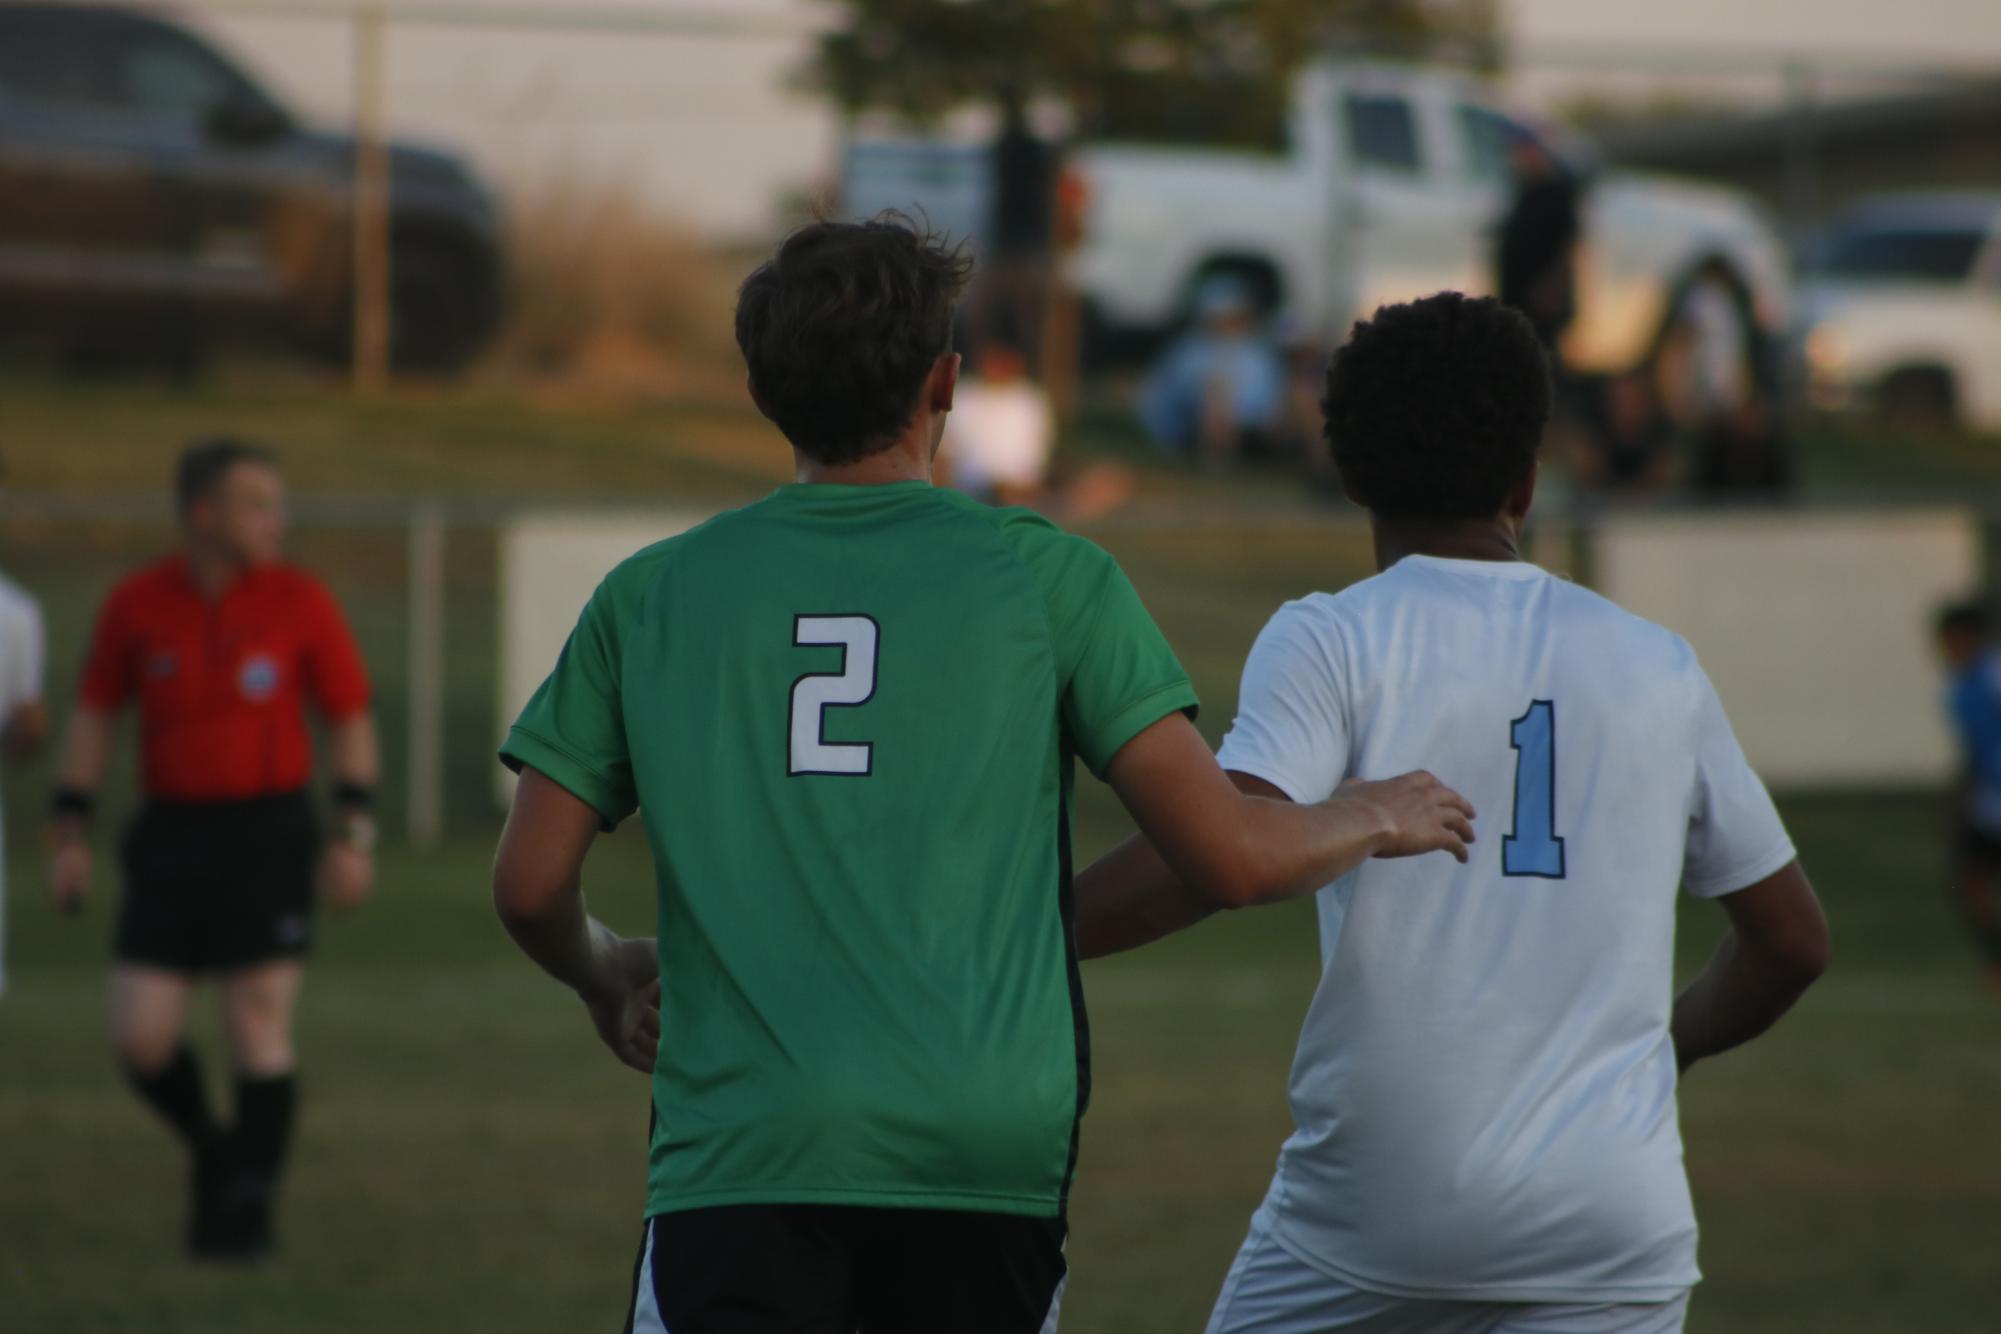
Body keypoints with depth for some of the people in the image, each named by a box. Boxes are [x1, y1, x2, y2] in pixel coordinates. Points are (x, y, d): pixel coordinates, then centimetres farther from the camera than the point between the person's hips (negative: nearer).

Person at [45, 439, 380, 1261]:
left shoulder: (300, 602, -4)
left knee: (259, 1027, -6)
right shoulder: (136, 606, -1)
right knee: (140, 1039, -2)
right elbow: (95, 715, 10)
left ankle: (248, 1210, 5)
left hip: (268, 836, -2)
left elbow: (352, 720, 2)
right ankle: (212, 1152, 25)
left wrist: (354, 835, -6)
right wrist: (70, 832, 6)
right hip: (170, 837, 2)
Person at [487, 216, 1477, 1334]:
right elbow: (1233, 857, 3)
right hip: (992, 1154, 0)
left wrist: (609, 975, 35)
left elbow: (531, 887, 12)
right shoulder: (1043, 574, 6)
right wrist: (1376, 820, 24)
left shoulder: (651, 595, 10)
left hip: (742, 1155, 0)